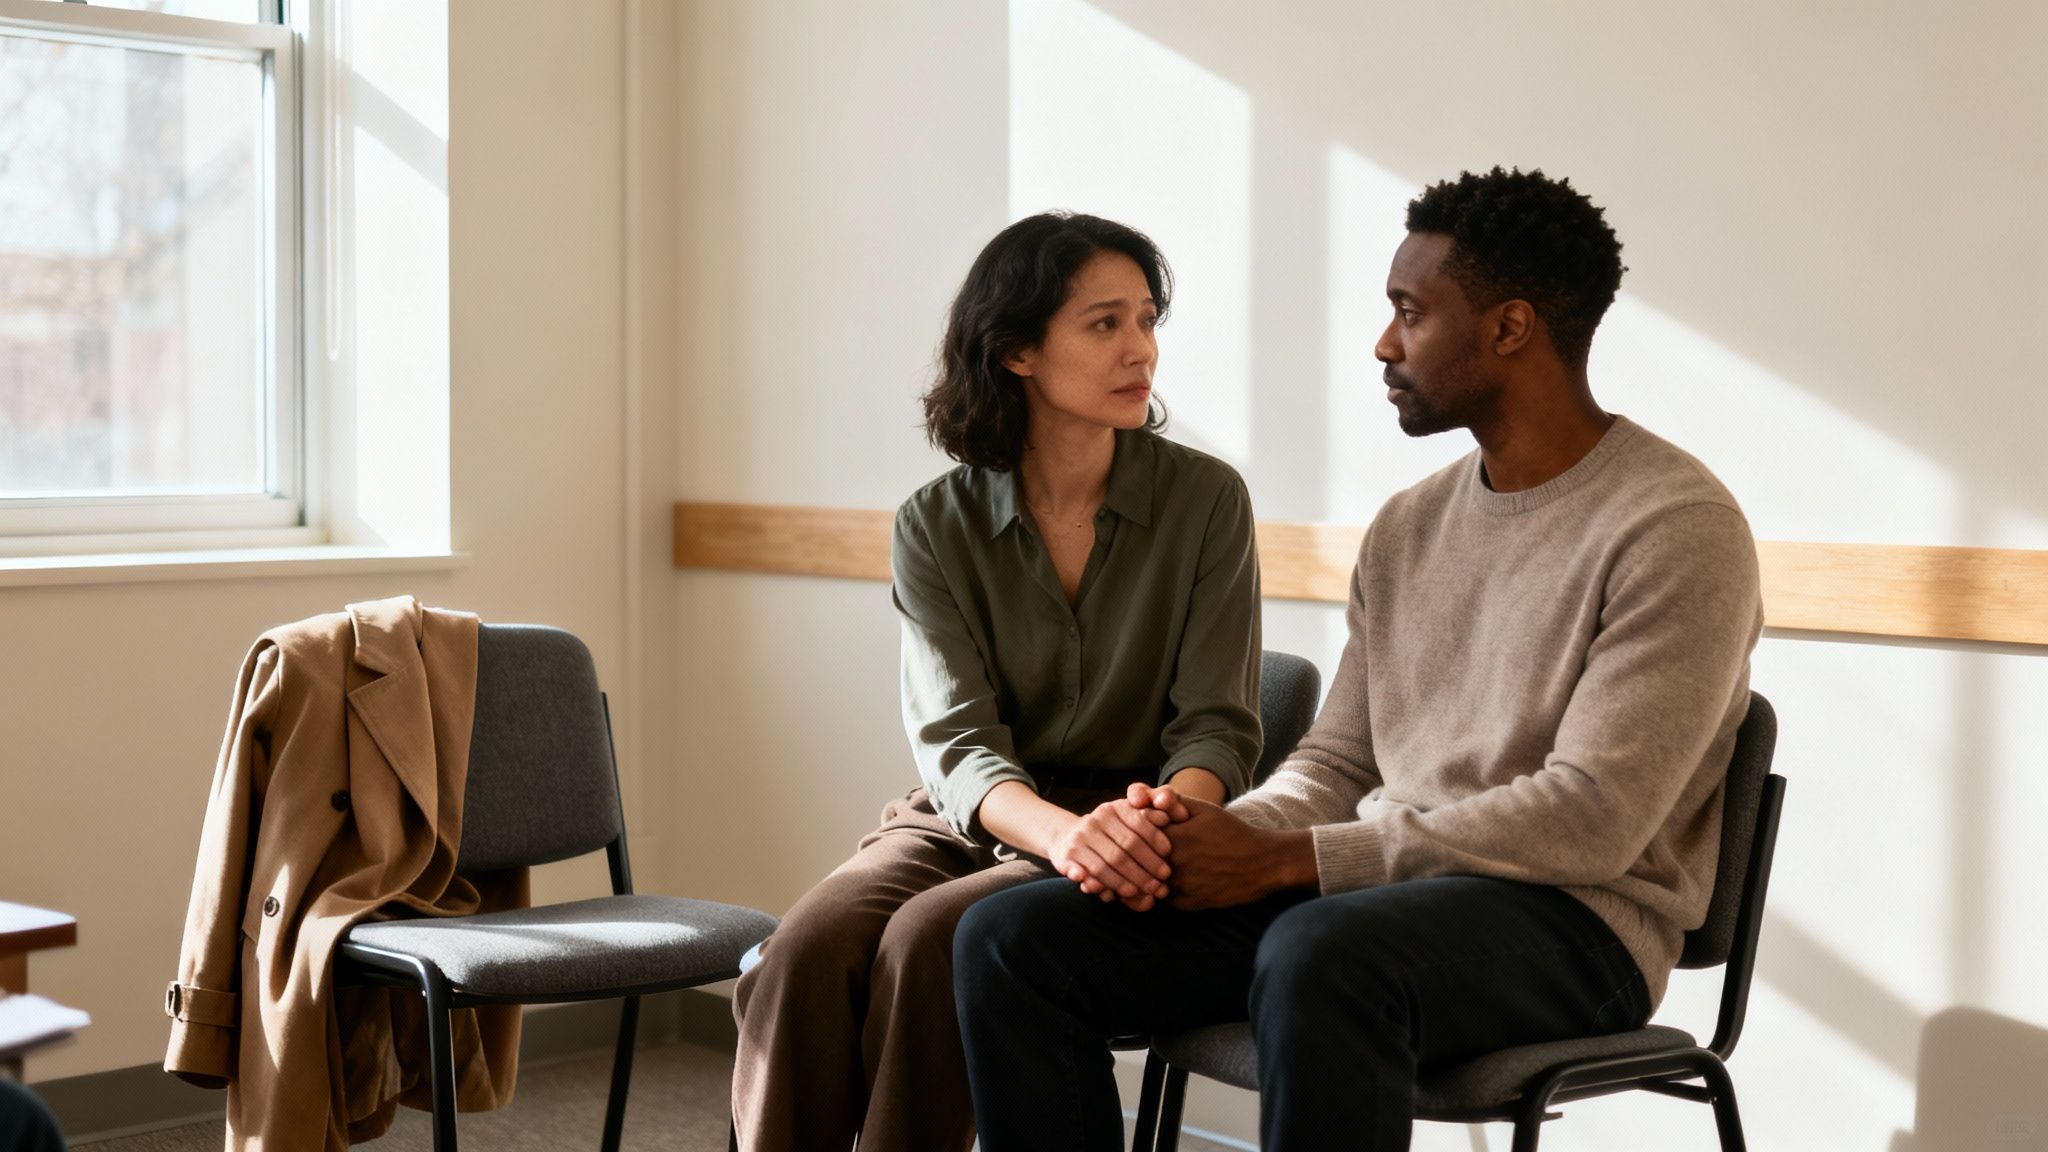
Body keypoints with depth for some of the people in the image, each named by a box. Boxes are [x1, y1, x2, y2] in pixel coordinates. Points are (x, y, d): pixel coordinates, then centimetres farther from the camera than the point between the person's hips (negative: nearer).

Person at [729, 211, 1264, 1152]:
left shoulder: (1205, 500, -2)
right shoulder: (937, 524, 1)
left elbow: (1215, 725, -4)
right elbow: (956, 741, -9)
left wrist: (1164, 822, -29)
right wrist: (1062, 831, -31)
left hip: (1125, 848, -2)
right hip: (968, 821, 2)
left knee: (927, 941, -31)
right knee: (806, 951, -28)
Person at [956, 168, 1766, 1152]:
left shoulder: (1677, 527, -10)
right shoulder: (1406, 527, 16)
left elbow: (1590, 821, -18)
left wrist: (1282, 858, -19)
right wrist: (1221, 834, -9)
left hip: (1570, 923, -7)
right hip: (1382, 890, 7)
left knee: (1318, 954, -41)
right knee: (1011, 937, -10)